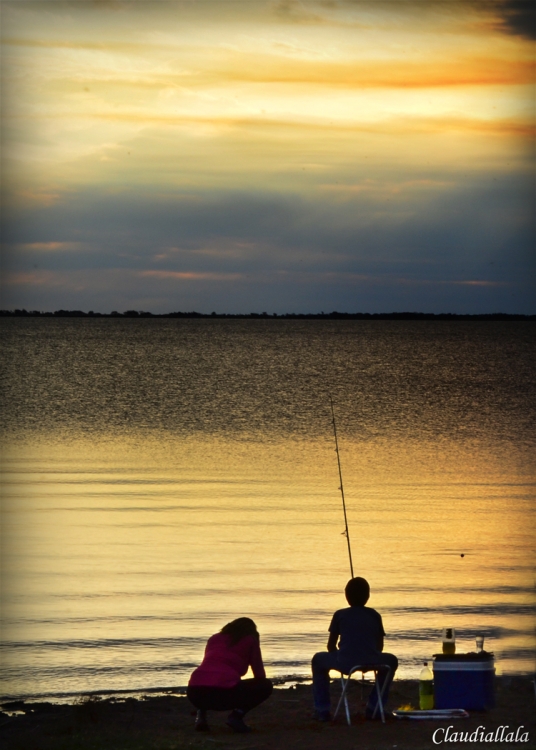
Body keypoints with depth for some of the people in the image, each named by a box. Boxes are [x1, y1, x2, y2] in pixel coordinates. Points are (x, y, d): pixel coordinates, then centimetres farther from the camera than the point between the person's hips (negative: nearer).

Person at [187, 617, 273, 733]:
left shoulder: (214, 639, 28)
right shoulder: (250, 641, 17)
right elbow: (259, 673, 19)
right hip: (225, 691, -4)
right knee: (266, 685, 19)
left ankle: (201, 713, 13)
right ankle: (237, 714, -1)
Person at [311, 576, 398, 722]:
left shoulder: (340, 615, 10)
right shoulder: (375, 616, 15)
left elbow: (331, 645, 12)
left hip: (345, 663, -1)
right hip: (371, 662, 1)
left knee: (318, 660, 31)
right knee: (391, 661, 36)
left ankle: (322, 710, 26)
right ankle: (373, 708, 33)